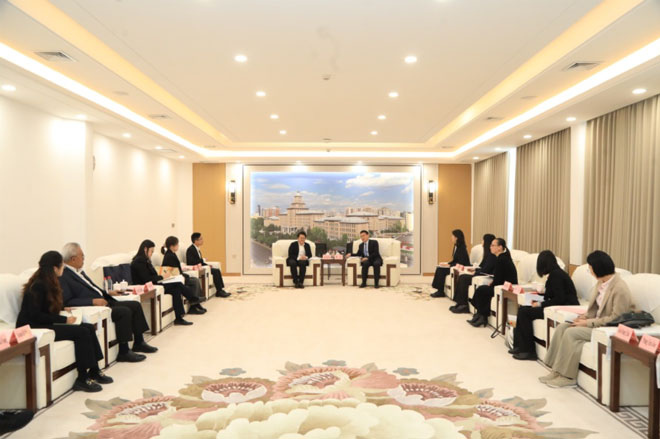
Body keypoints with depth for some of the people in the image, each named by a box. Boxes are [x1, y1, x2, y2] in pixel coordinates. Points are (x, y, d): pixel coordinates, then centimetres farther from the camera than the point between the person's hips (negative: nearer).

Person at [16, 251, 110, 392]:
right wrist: (64, 320, -20)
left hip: (45, 324, 9)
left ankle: (93, 371, -4)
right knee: (82, 332, -22)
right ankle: (82, 379, -16)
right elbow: (35, 315, -22)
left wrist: (63, 308, 2)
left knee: (89, 327, -7)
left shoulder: (48, 283, 10)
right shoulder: (38, 286, -18)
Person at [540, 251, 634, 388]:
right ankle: (557, 371, -7)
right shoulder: (601, 283, 6)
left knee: (571, 333, -23)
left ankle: (567, 377, -11)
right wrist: (585, 316, -2)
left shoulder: (619, 288, -20)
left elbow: (616, 319, -22)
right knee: (562, 327, -8)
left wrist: (589, 323, -20)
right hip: (597, 322, 9)